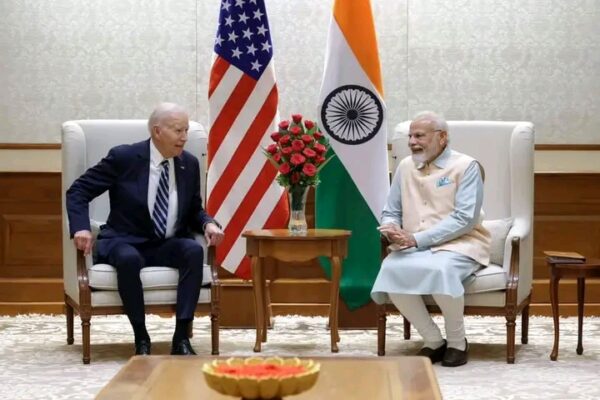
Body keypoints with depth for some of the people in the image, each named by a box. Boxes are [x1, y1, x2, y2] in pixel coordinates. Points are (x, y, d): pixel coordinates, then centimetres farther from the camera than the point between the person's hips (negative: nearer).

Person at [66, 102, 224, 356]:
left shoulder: (190, 164, 4)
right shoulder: (123, 157, -9)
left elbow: (194, 211, 14)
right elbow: (78, 190, -5)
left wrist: (208, 223, -10)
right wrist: (81, 228, -23)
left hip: (169, 245, 4)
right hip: (126, 242, -3)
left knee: (194, 250, -29)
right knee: (129, 259, -38)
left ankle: (181, 337, -27)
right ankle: (141, 338, -22)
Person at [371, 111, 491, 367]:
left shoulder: (465, 167, -4)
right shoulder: (405, 167, 13)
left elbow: (464, 219, -15)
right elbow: (390, 212, 18)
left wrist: (417, 239, -21)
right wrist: (392, 229, -9)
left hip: (459, 245, -4)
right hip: (414, 247, 5)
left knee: (440, 270, -38)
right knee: (391, 269, -29)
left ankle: (457, 342, -12)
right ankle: (433, 341, -11)